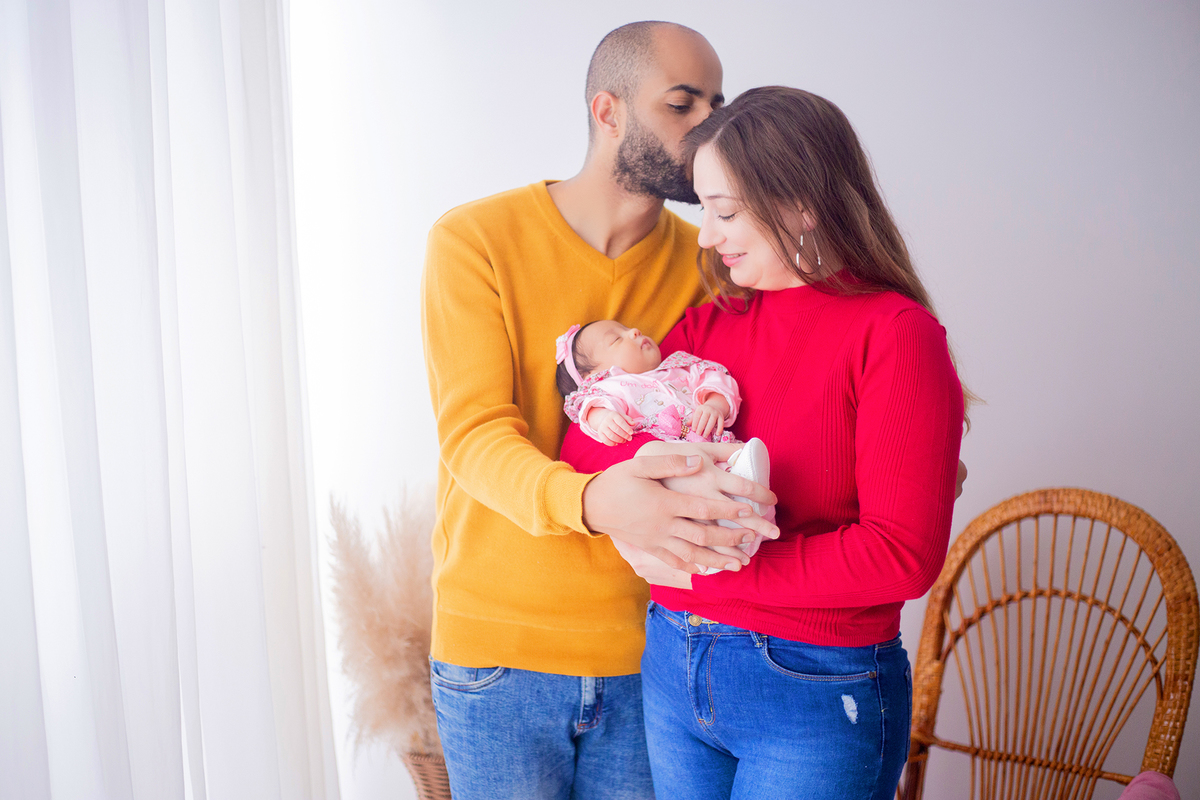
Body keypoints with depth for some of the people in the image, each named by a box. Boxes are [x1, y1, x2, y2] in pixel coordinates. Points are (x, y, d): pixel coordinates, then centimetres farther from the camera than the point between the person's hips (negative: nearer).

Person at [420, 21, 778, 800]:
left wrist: (714, 479, -23)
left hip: (646, 646, 3)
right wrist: (591, 500, -37)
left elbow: (712, 427, 1)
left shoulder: (703, 263, 2)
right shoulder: (476, 240, -8)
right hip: (499, 646, -2)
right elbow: (475, 436, -17)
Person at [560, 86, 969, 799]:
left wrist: (703, 569, -17)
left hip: (815, 694, -5)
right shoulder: (707, 322, 5)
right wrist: (651, 457, -23)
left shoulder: (895, 334, -12)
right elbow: (583, 444, 0)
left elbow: (904, 555, -19)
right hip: (673, 666, 5)